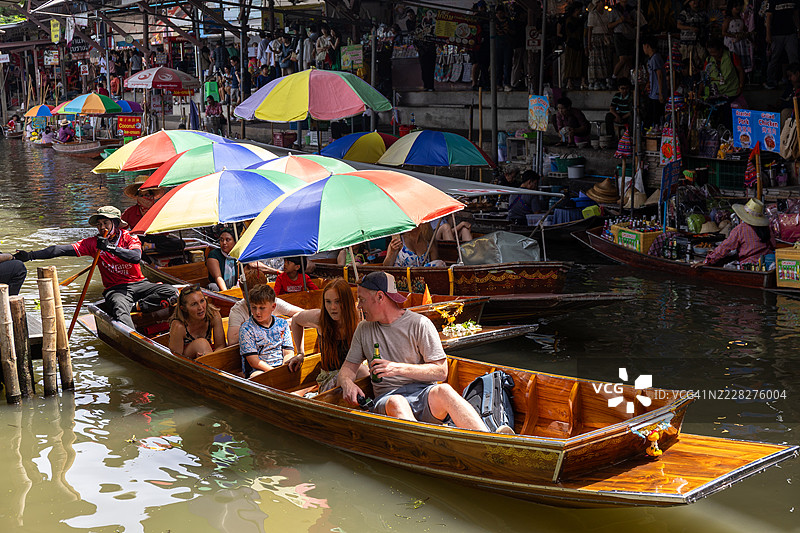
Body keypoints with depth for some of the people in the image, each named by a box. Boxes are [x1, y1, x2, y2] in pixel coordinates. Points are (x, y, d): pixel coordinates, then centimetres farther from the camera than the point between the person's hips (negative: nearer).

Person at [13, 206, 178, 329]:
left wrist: (110, 247, -30)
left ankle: (136, 306, -20)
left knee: (172, 292, -22)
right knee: (120, 311, -38)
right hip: (115, 288, -2)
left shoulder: (130, 238, 2)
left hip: (138, 284, 2)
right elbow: (63, 249, -3)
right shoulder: (93, 243, 5)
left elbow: (136, 257, -20)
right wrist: (31, 255, -12)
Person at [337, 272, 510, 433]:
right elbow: (348, 368, 18)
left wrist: (398, 368, -14)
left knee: (443, 390, -36)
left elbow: (441, 371, -3)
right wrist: (347, 383, -8)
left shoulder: (420, 324, 2)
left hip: (424, 393, -1)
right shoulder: (364, 329, 15)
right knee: (397, 403, -36)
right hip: (387, 397, 1)